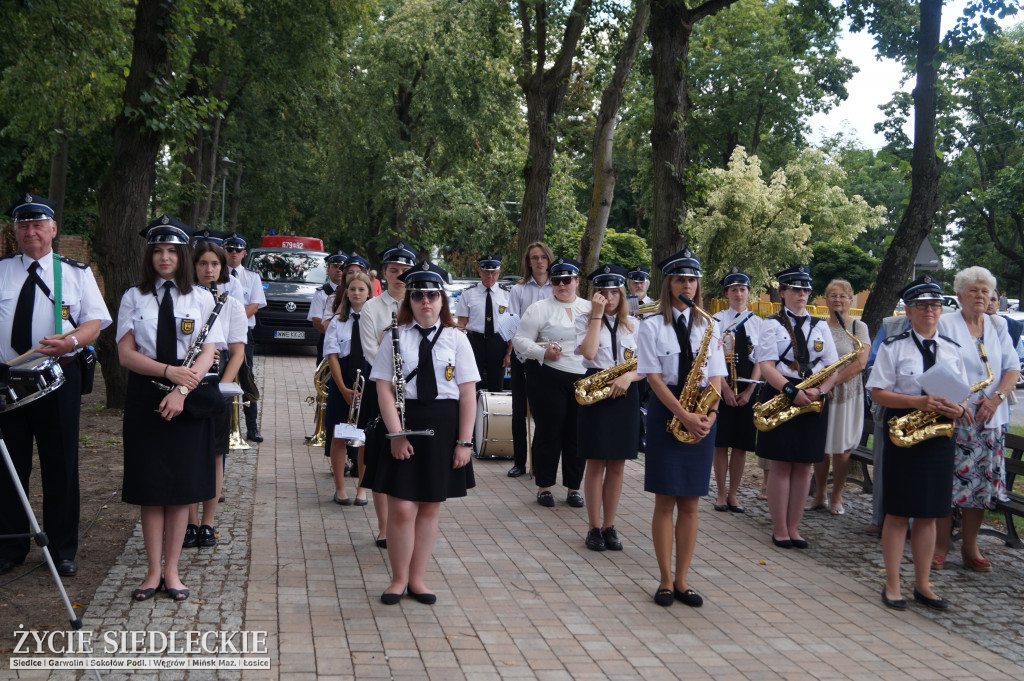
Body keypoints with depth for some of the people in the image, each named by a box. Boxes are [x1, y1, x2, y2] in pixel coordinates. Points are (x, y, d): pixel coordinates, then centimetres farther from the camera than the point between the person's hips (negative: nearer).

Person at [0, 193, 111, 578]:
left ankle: (62, 550, 16)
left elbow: (95, 322, 1)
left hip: (58, 377, -1)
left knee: (61, 465, 4)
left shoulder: (76, 273, 7)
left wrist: (72, 340, -21)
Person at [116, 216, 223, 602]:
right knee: (150, 488, 3)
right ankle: (153, 571, 11)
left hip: (188, 398, 0)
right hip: (145, 397, 0)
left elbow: (208, 354, -2)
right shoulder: (134, 298, 6)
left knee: (182, 487, 2)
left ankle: (171, 571, 11)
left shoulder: (202, 299, 5)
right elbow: (126, 353, -1)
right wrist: (168, 371, -15)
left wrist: (181, 390, -16)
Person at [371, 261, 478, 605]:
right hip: (404, 423, -1)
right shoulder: (396, 337, 1)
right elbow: (384, 389, -3)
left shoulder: (456, 339, 2)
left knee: (430, 508, 10)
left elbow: (468, 394, 0)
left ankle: (417, 579, 24)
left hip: (443, 427, 1)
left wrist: (464, 441, -4)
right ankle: (399, 579, 18)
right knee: (402, 509, -2)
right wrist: (396, 434, -11)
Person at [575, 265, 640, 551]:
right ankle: (594, 528, 10)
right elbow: (589, 352, -16)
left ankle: (609, 526, 15)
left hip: (625, 396, 3)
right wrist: (597, 315, -13)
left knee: (617, 465, 6)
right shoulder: (584, 320, 2)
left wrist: (628, 376, -13)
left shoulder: (633, 324, 10)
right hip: (595, 395, -3)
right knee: (596, 462, 1)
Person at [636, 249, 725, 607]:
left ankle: (681, 581, 15)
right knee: (665, 501, 1)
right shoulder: (652, 326, 0)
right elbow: (654, 377, -8)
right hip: (666, 412, -3)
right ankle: (666, 581, 11)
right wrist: (683, 415, -18)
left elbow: (715, 377, 5)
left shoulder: (709, 327, 10)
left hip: (701, 417, 3)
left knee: (689, 503, 6)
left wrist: (711, 412, -14)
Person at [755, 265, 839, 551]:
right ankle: (780, 529, 9)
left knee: (804, 465, 6)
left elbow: (832, 369, 7)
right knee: (781, 464, 0)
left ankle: (794, 527, 16)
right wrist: (792, 391, -23)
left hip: (813, 401, 4)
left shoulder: (820, 326, 12)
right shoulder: (772, 324, 1)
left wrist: (820, 390, -13)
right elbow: (766, 366, -10)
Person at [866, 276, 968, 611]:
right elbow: (878, 392, -8)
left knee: (928, 515, 10)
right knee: (898, 513, 1)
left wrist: (957, 410, -10)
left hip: (939, 436, 4)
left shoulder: (953, 350, 10)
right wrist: (917, 402, -21)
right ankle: (892, 585, 11)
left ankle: (922, 585, 20)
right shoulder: (893, 347, -3)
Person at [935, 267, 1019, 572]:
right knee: (946, 482, -5)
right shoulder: (945, 324, 0)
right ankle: (941, 545, 8)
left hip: (990, 420, 4)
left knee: (982, 482, 5)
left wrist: (996, 398, -8)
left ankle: (970, 547, 17)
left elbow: (1013, 369, 9)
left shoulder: (998, 326, 13)